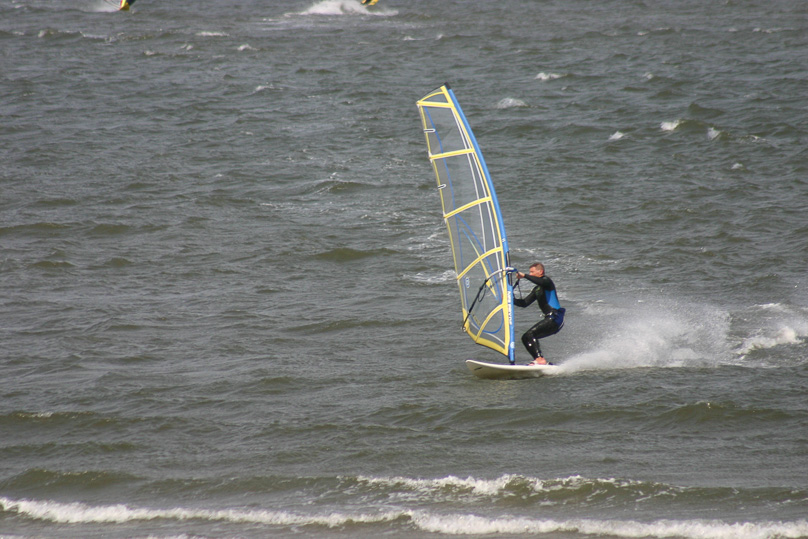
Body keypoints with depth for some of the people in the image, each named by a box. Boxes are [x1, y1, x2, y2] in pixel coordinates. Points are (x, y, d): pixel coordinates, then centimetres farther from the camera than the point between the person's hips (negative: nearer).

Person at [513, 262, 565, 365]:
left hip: (555, 318, -10)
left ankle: (540, 359, -27)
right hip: (549, 319, 10)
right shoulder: (536, 290, 23)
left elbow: (541, 282, -29)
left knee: (530, 334, -21)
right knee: (525, 338, 7)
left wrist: (524, 276, -27)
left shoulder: (547, 280, -3)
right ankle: (539, 361, 1)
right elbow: (524, 303, 21)